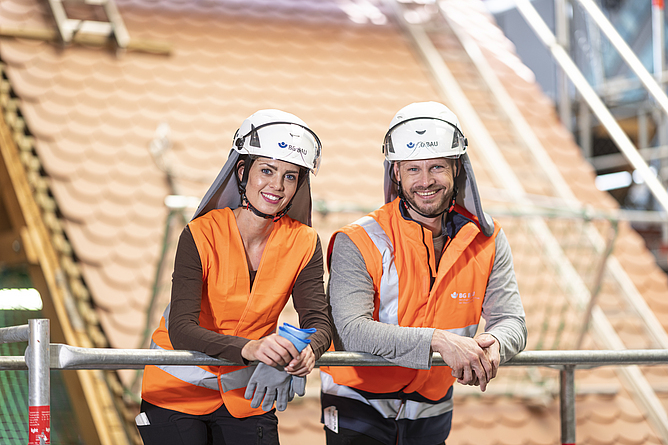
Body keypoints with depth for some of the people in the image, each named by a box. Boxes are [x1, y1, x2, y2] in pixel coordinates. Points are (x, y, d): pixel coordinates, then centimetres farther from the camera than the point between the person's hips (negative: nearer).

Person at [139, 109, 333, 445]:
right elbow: (181, 329, -26)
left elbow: (318, 321, -11)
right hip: (178, 391, -3)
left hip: (247, 395, 3)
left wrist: (307, 352, -36)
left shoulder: (303, 243, -6)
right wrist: (248, 348, -44)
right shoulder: (202, 235, -18)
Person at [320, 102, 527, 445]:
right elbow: (353, 331, -28)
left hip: (431, 410, 4)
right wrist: (438, 340, -39)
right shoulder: (358, 242, -17)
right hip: (359, 404, -4)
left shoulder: (487, 240, -3)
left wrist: (492, 345, -32)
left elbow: (511, 321, -7)